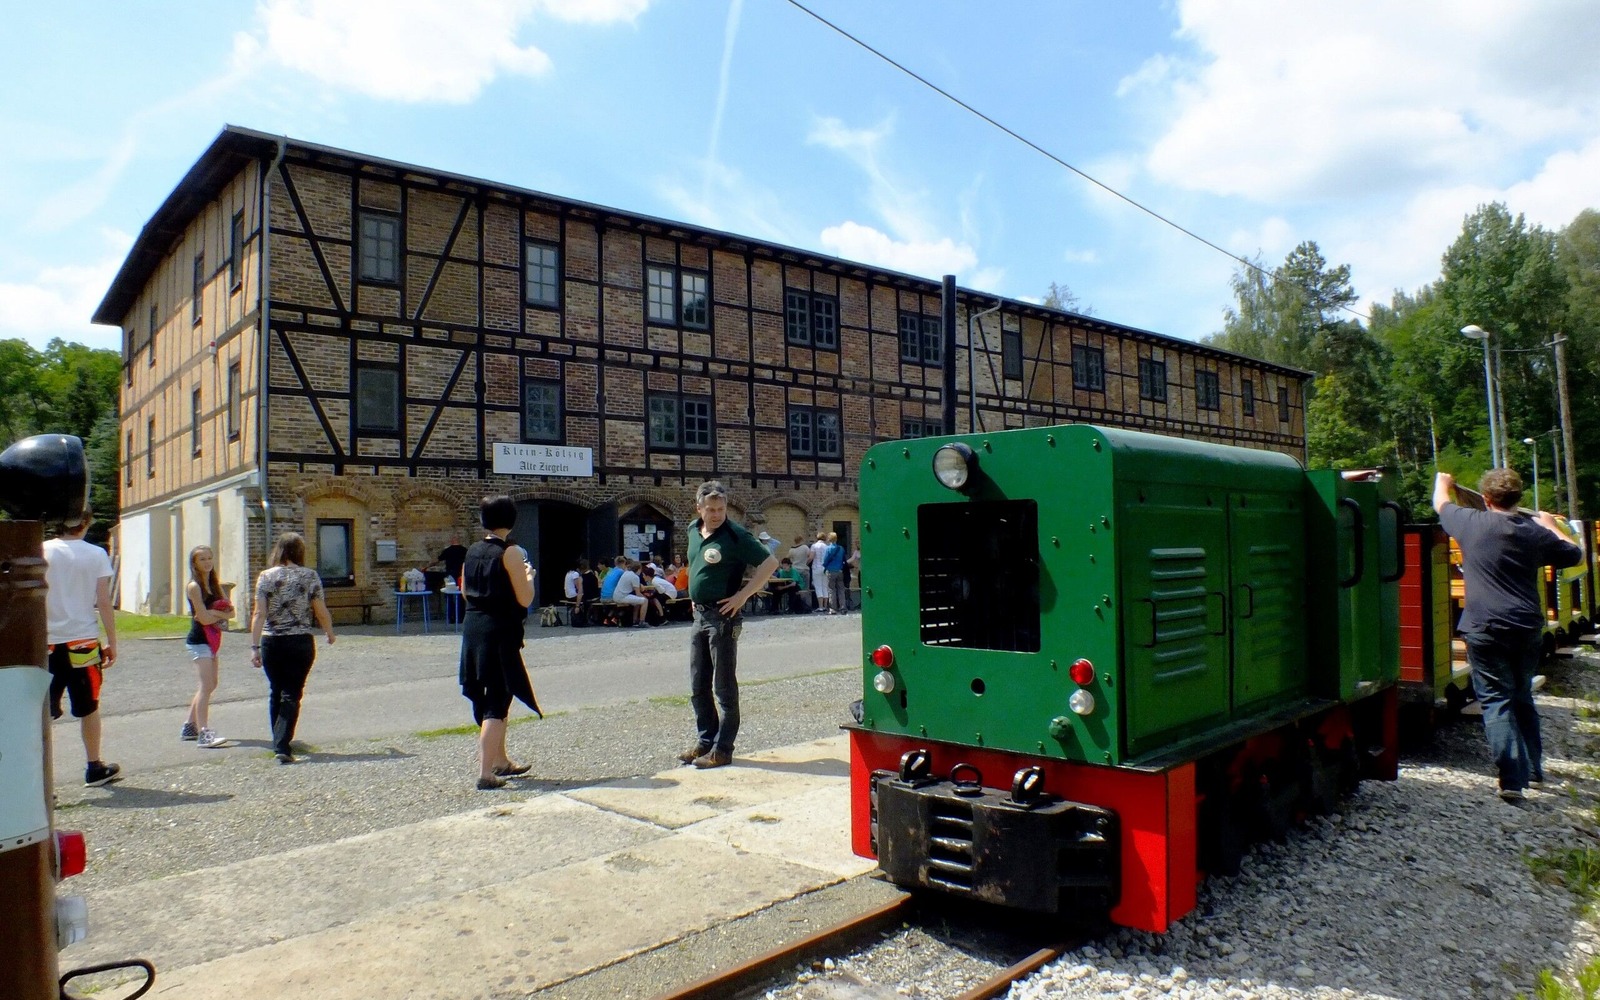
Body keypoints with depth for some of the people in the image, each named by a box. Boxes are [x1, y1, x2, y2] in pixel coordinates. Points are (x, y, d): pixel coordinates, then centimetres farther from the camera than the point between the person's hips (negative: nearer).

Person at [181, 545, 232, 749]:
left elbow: (230, 611, 4)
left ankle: (190, 726, 27)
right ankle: (203, 733, -22)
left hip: (211, 640, 9)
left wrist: (214, 613, -14)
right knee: (207, 686, -17)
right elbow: (204, 618, -17)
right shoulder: (194, 587, -11)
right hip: (199, 641, -9)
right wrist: (221, 614, 0)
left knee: (209, 685, 16)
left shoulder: (214, 585, 12)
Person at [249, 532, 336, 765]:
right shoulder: (310, 576, -4)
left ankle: (279, 742, 28)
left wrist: (254, 646, -6)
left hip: (272, 642, 2)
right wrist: (330, 633, 15)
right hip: (301, 642, -2)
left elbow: (259, 614, -7)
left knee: (275, 692, 18)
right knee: (291, 694, 3)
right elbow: (321, 612, -2)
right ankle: (282, 745, -6)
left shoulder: (266, 576, -1)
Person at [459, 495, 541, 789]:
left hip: (473, 629, 8)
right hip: (500, 632, -7)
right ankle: (486, 773, -4)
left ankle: (499, 760, 33)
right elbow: (525, 599, -15)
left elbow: (465, 590, 17)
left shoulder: (473, 551, 7)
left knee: (487, 696, 19)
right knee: (497, 702, -2)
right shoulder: (510, 552, -13)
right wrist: (528, 575, 2)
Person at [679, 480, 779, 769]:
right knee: (698, 687, 14)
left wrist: (742, 596, -17)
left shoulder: (735, 536, -13)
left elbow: (770, 563, -15)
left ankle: (722, 750, 7)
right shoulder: (693, 530, 9)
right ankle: (705, 740, 26)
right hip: (699, 615, 8)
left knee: (724, 687, 0)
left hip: (723, 617, -8)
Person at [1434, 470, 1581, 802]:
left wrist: (1442, 480, 34)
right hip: (1528, 629, 5)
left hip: (1485, 629, -5)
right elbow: (1575, 554, 21)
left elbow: (1441, 502, 13)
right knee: (1523, 698, 21)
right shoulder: (1537, 532, 3)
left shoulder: (1472, 523, -7)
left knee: (1496, 702, -2)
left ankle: (1513, 779, -9)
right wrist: (1551, 526, 36)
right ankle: (1533, 768, 33)